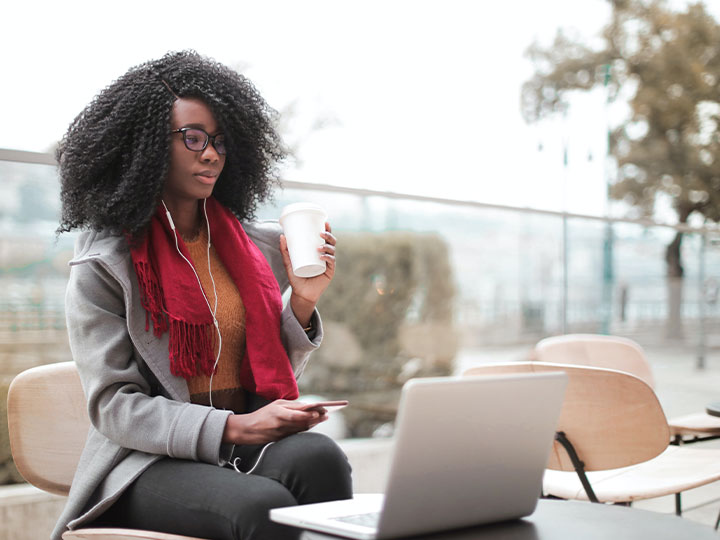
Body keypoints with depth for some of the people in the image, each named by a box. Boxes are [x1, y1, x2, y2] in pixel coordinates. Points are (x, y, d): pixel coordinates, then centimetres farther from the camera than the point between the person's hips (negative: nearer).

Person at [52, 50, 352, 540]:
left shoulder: (257, 247, 12)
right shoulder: (102, 265, -2)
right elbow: (113, 406, -8)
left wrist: (303, 303, -2)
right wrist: (233, 428, -20)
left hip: (250, 447, 4)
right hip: (149, 463, -4)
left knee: (318, 455, -30)